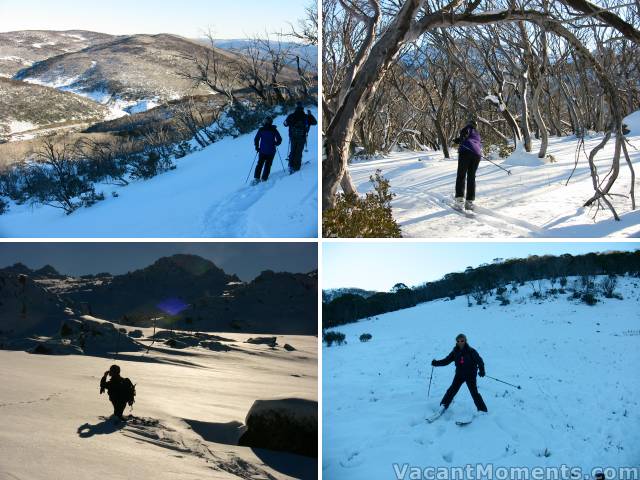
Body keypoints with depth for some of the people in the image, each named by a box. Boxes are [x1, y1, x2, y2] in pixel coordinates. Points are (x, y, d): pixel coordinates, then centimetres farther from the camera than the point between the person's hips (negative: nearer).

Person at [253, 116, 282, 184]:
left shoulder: (261, 129, -1)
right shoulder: (274, 130, -4)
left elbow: (256, 139, -1)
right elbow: (279, 139, -2)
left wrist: (257, 147, 13)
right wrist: (275, 144, 17)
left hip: (262, 150, 1)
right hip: (271, 151, -1)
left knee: (260, 164, 10)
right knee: (268, 165, 7)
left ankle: (256, 178, 1)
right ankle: (264, 178, 3)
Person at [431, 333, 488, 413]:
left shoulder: (471, 351, -10)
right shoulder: (455, 352, 1)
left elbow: (479, 360, -12)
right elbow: (446, 360, 2)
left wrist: (482, 370, -27)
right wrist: (436, 363, -10)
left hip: (470, 375, -4)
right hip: (459, 374, 4)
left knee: (474, 392, -5)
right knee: (452, 390, 0)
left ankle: (482, 410, 4)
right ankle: (443, 406, 9)